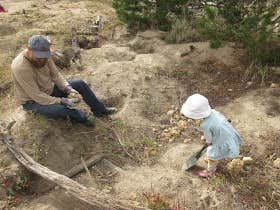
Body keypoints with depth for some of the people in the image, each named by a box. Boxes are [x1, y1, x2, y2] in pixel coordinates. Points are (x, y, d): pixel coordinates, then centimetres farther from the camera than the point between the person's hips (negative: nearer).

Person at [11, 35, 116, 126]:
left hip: (50, 89, 8)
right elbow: (37, 96, -32)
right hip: (33, 101, -7)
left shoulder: (44, 55, -12)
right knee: (63, 109, -32)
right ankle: (81, 117, 2)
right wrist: (61, 101, -31)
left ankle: (100, 110, 15)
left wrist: (68, 88, -18)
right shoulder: (20, 67, -33)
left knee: (80, 84, 1)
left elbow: (55, 74, -2)